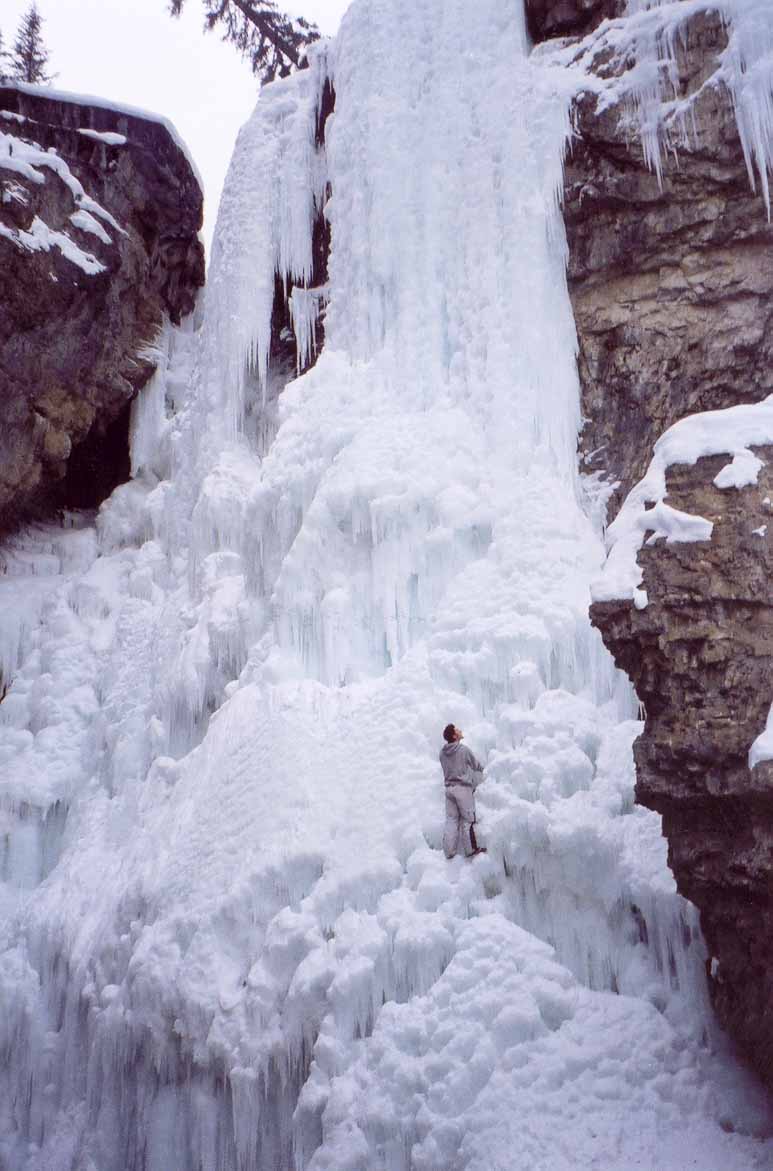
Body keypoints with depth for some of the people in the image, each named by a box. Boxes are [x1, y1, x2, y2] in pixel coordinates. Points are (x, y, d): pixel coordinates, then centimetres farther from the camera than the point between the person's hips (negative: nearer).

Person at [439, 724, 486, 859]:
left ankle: (449, 850, 8)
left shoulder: (442, 752, 3)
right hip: (463, 787, -5)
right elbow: (476, 765, 1)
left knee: (451, 819, 9)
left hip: (449, 787, 5)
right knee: (467, 819, 4)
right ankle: (470, 849, 10)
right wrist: (481, 768, 26)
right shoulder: (463, 749, -12)